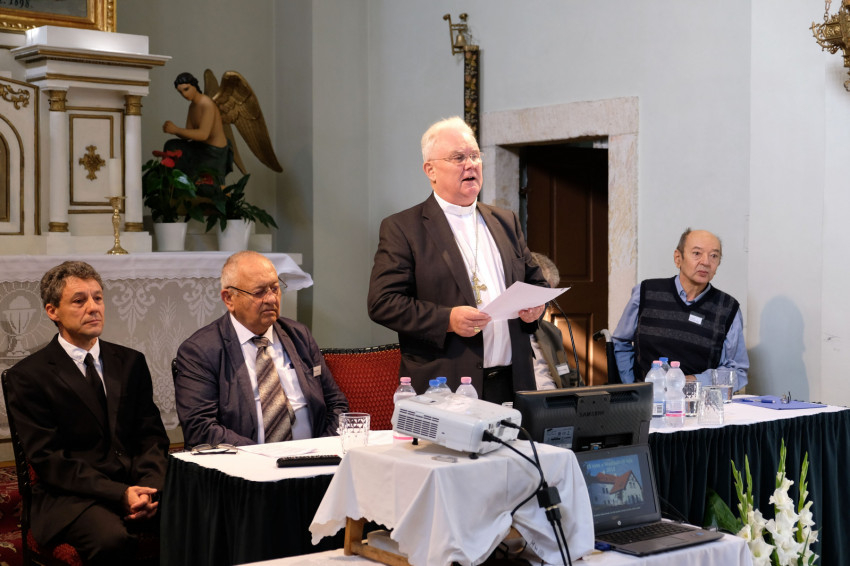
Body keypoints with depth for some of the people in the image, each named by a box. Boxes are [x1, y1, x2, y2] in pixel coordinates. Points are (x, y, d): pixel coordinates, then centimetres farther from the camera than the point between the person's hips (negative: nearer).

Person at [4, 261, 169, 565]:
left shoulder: (131, 362, 16)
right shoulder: (27, 376, 1)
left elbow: (152, 434, 13)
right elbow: (47, 458, -7)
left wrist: (150, 484, -9)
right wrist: (119, 493, -18)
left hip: (139, 485, 4)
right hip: (72, 496, -4)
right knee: (112, 539, -36)